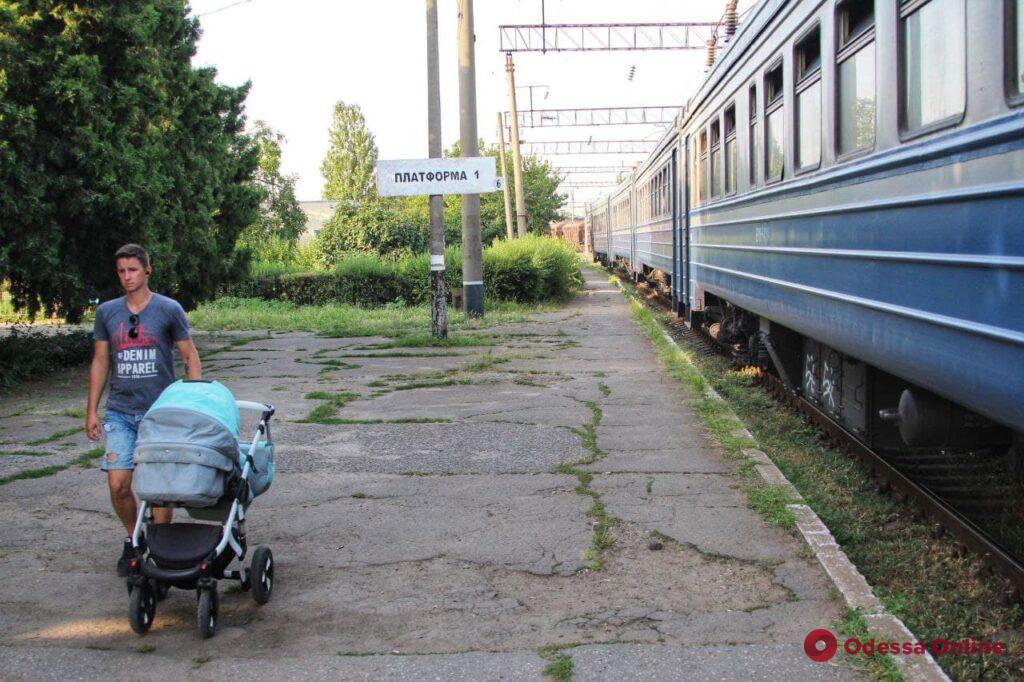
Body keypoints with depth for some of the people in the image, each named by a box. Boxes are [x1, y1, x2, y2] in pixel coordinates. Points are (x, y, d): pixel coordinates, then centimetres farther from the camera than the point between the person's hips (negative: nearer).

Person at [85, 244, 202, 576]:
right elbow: (100, 362, 14)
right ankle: (133, 539, 19)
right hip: (120, 413, 2)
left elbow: (191, 358, 3)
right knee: (118, 484, -5)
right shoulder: (107, 312, 8)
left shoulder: (169, 309, 0)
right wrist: (92, 411, 10)